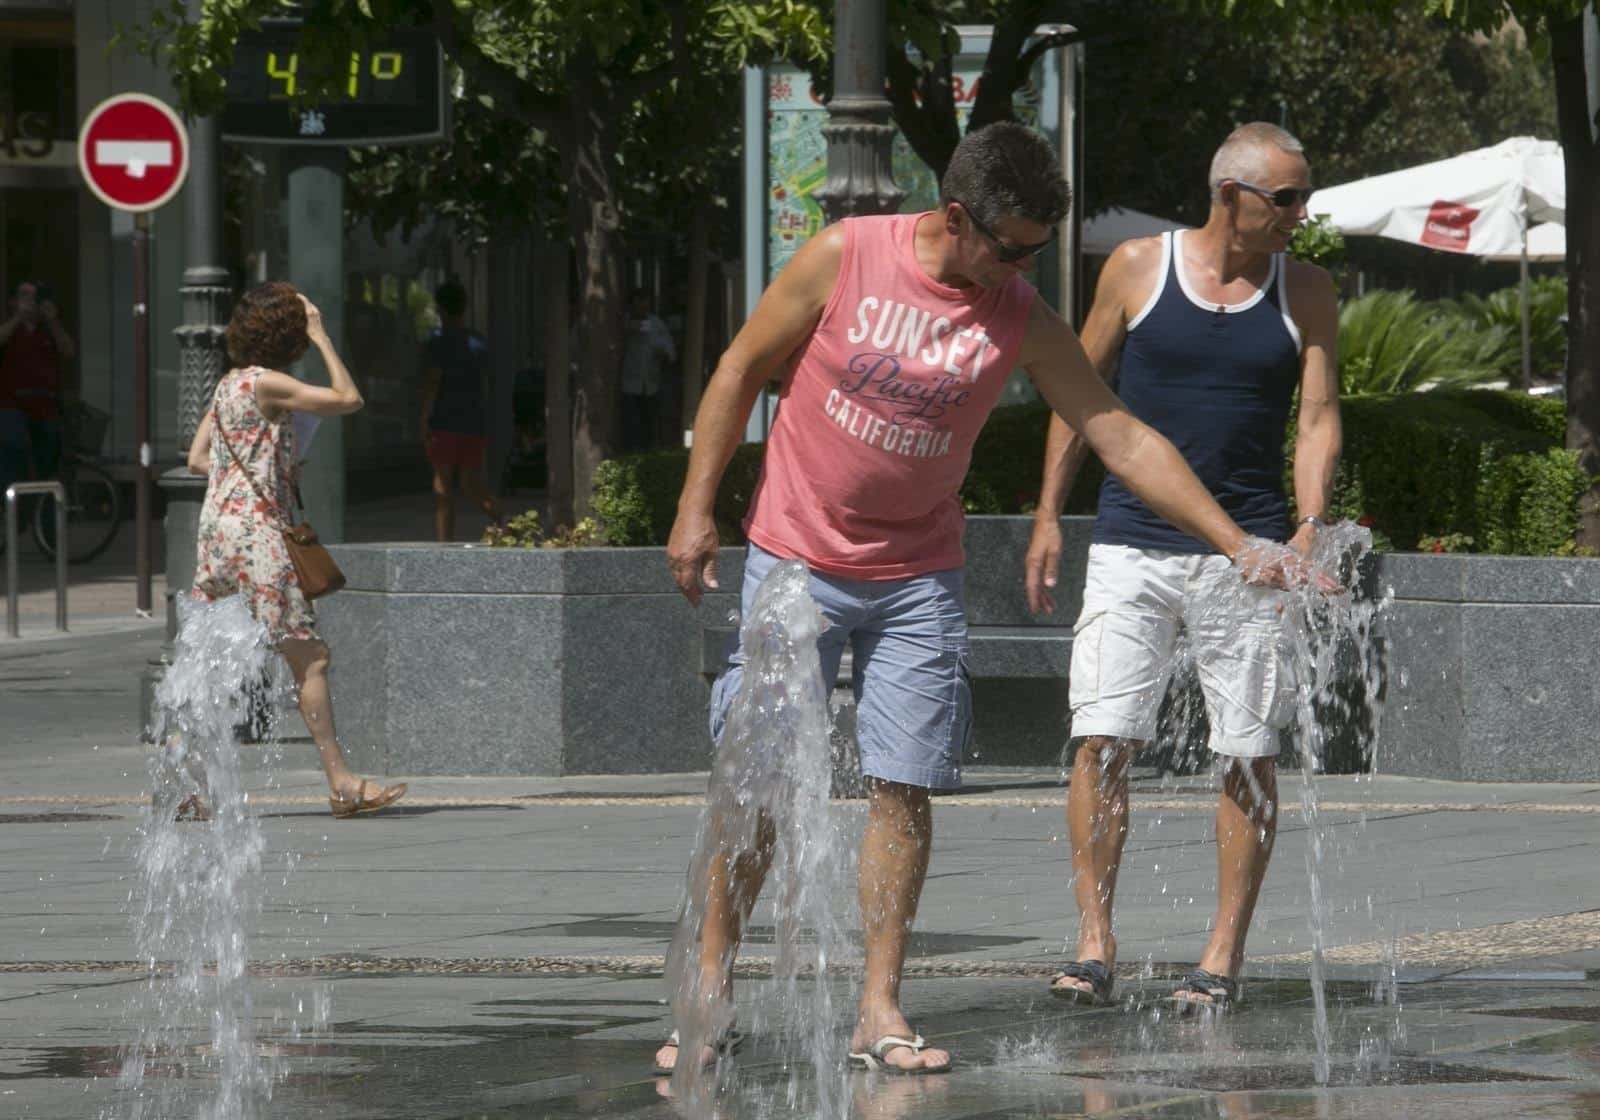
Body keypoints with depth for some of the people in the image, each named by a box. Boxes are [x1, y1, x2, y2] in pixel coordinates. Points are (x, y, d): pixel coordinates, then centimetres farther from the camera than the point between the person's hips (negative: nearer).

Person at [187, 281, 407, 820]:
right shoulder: (266, 384, -11)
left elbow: (198, 458, 19)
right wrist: (321, 336, -4)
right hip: (255, 528, -9)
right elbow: (347, 399, -13)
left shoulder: (230, 384, 14)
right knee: (309, 656, -7)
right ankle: (340, 781, -10)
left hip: (219, 527, 9)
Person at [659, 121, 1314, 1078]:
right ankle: (710, 999, 9)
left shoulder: (1023, 321, -6)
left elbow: (1125, 439, -4)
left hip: (919, 582, 2)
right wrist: (697, 507, -3)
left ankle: (880, 1010, 2)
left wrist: (1236, 544, -10)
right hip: (796, 559, -2)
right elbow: (744, 369, -1)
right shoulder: (844, 260, -11)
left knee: (904, 787, -4)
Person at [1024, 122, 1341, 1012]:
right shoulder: (1139, 269, 2)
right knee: (1103, 741, -8)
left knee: (1249, 755, 0)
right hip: (1134, 543, -1)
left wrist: (1310, 528, -13)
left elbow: (1319, 419, 3)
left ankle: (1225, 954, 7)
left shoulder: (1306, 293, 5)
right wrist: (1049, 517, 7)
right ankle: (1095, 942, -2)